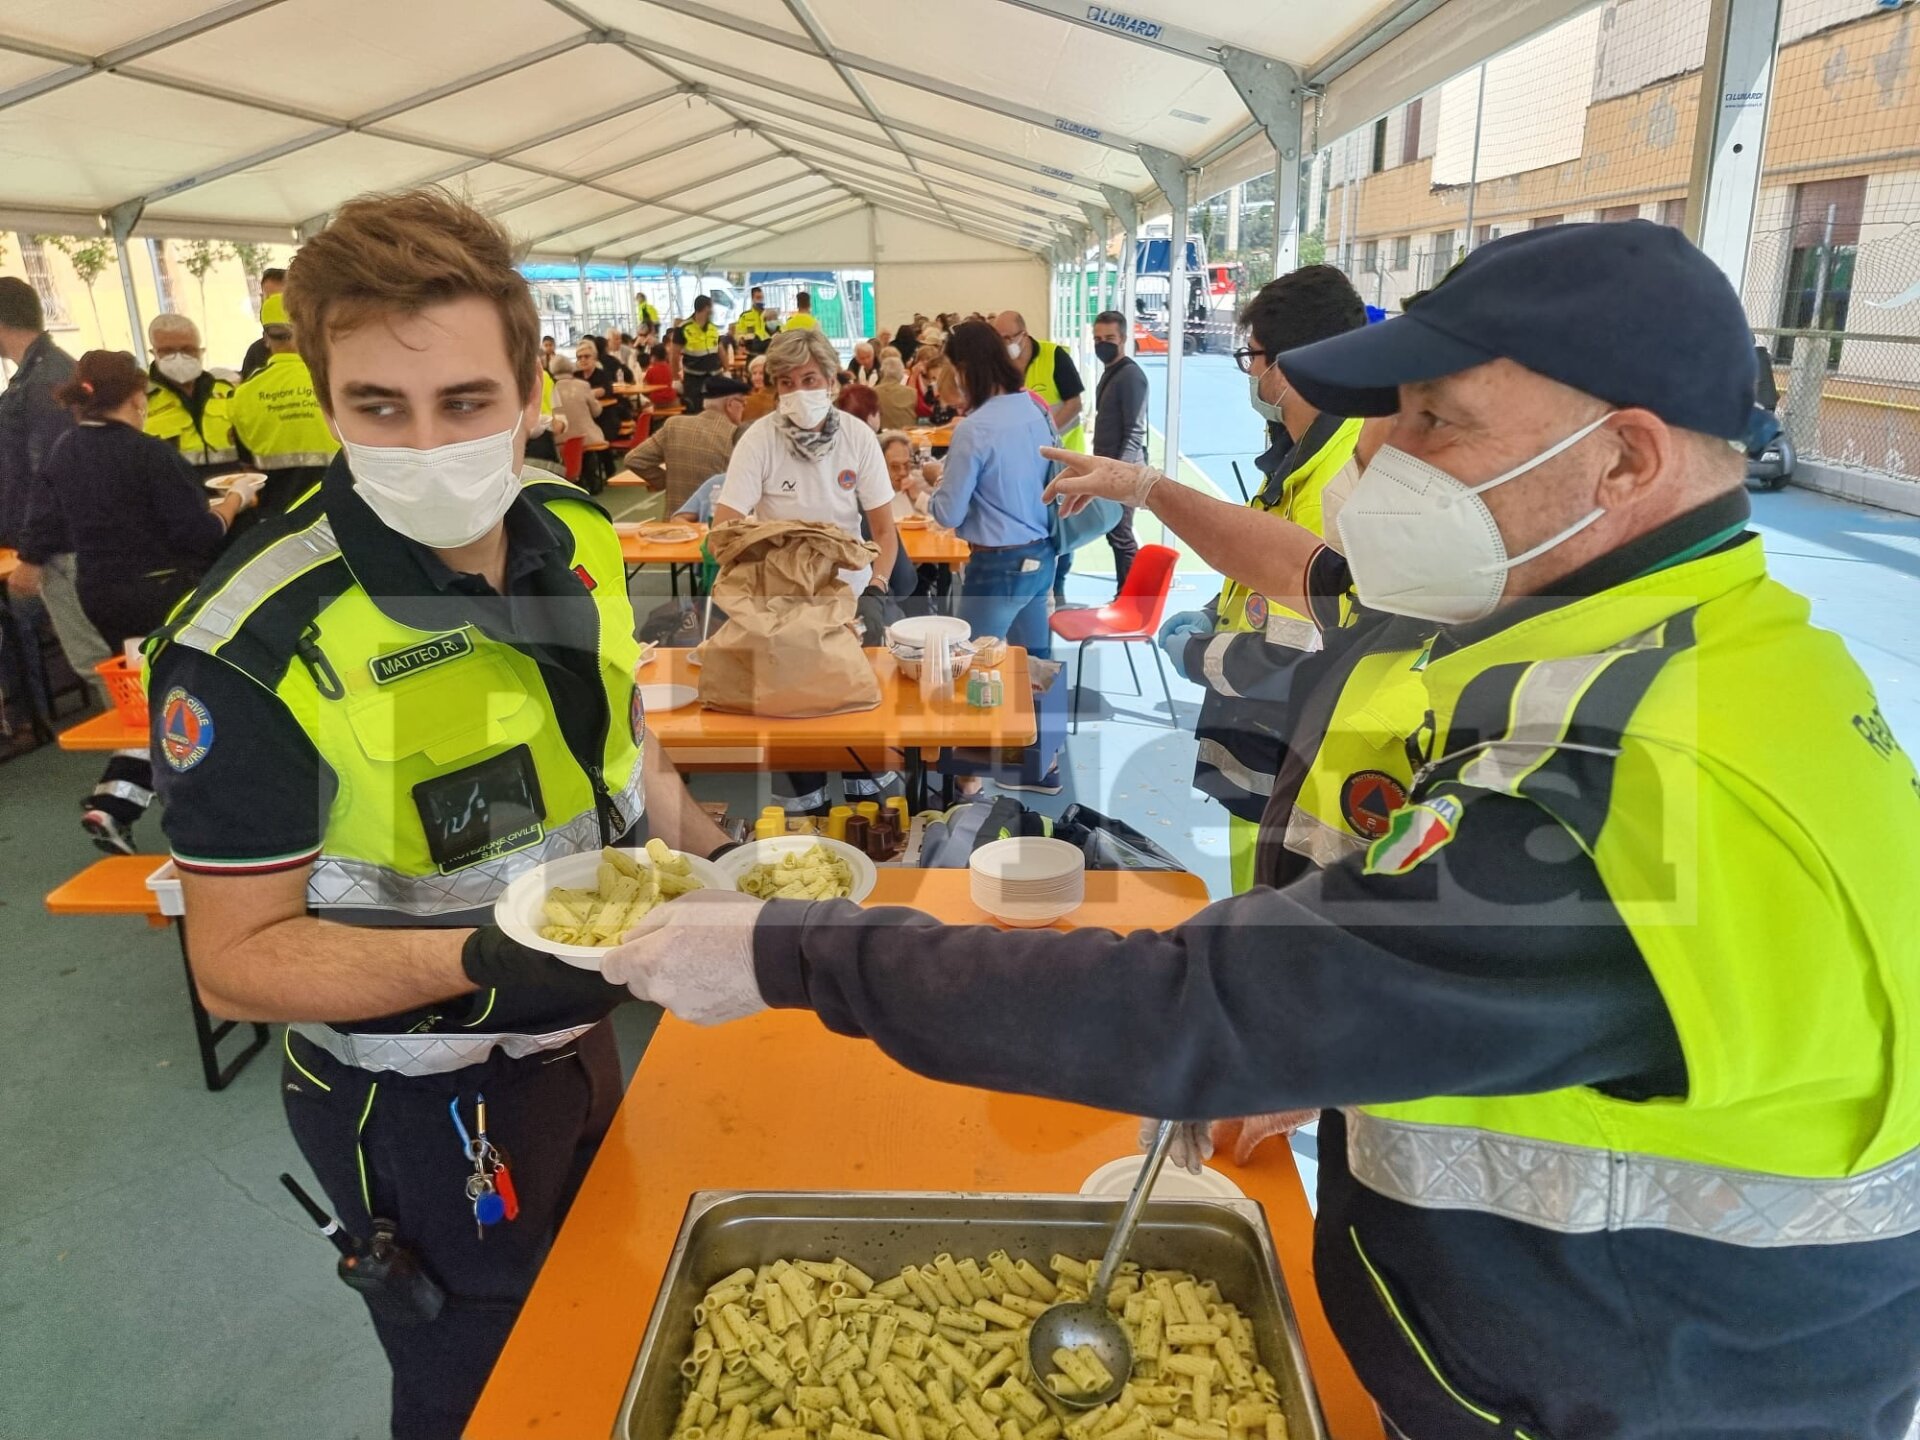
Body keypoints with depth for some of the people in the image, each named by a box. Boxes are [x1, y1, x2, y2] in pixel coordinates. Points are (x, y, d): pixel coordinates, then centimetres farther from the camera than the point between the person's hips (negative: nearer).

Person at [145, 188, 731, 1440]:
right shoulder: (250, 652, -28)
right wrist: (481, 960, -36)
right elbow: (239, 957, -21)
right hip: (425, 1111, -6)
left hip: (582, 1039, 6)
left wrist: (706, 849, -6)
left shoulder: (578, 539, -9)